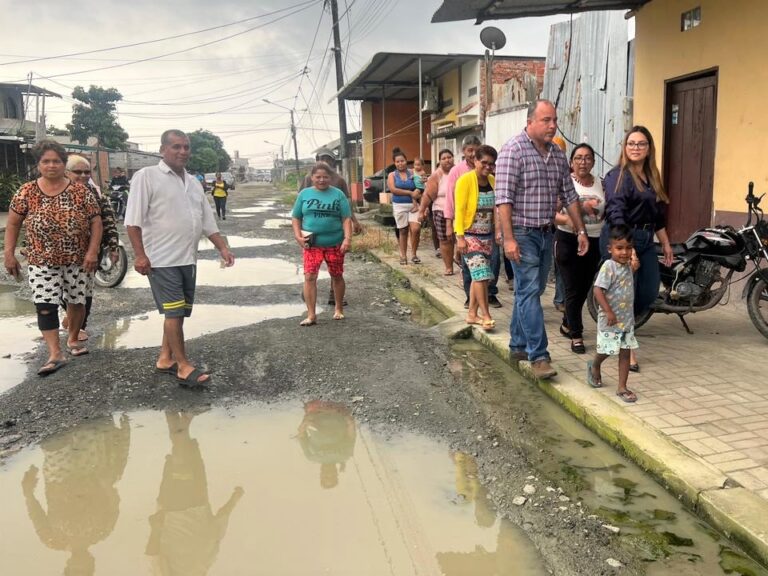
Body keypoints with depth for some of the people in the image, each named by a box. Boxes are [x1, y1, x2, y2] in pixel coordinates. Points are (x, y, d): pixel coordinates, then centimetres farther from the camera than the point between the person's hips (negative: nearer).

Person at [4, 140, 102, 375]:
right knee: (45, 305, -8)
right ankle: (55, 354, -3)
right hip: (42, 261, 0)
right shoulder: (26, 192, -3)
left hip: (78, 260, 0)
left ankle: (73, 338, 35)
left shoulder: (80, 191, -5)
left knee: (76, 300, 12)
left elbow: (96, 222, -4)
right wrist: (9, 254, -1)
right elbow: (13, 224, 4)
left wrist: (93, 251, -13)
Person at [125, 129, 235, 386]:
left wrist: (222, 248, 7)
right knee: (174, 311, -6)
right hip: (161, 259, -7)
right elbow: (133, 221, -11)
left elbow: (208, 221, 17)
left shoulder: (194, 182, 14)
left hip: (188, 259, 7)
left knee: (179, 312, 12)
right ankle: (183, 366, 2)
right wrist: (140, 255, -17)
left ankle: (165, 358, 25)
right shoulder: (147, 176, -7)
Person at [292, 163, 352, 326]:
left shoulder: (338, 194, 0)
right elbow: (296, 218, 8)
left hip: (335, 243, 0)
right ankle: (311, 315, -3)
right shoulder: (304, 194, 4)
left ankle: (339, 309, 30)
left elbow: (346, 219, -2)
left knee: (337, 276, 13)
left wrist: (347, 239, -13)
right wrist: (298, 236, -6)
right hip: (312, 244, 0)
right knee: (309, 277, -9)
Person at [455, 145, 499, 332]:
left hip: (487, 235, 7)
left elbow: (495, 208, 13)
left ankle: (472, 314, 19)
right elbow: (459, 210, -15)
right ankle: (486, 316, -4)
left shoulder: (492, 181, 7)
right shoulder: (465, 180, -12)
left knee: (478, 275, 10)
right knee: (481, 274, -11)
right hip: (470, 235, -6)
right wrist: (460, 237, -19)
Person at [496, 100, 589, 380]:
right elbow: (504, 198, -17)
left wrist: (581, 231, 12)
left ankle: (518, 345, 25)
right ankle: (538, 356, -6)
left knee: (532, 291, 13)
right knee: (529, 292, -8)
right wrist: (509, 238, -22)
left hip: (546, 233, 7)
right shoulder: (513, 150, -11)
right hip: (522, 233, -7)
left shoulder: (558, 154, 11)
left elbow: (569, 195, 15)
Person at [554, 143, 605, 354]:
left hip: (594, 242, 5)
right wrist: (567, 219, -30)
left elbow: (606, 212, 16)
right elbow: (553, 214, -10)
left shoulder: (600, 184, 8)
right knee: (573, 289, -4)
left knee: (584, 288, 13)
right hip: (569, 240, -5)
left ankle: (566, 324, 34)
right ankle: (576, 335, 4)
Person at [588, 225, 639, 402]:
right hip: (610, 320, -7)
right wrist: (609, 312, -25)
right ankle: (594, 366, 41)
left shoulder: (628, 266, 7)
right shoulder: (608, 267, -18)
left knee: (625, 353, 7)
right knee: (605, 351, 8)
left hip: (627, 319, 7)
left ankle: (622, 387, 13)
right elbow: (598, 290, -24)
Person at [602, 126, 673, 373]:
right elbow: (615, 215, -21)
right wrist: (627, 248, -30)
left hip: (645, 240, 8)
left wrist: (666, 243, 21)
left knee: (649, 293, 6)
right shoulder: (618, 175, -9)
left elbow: (658, 214, 23)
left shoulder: (651, 177, 16)